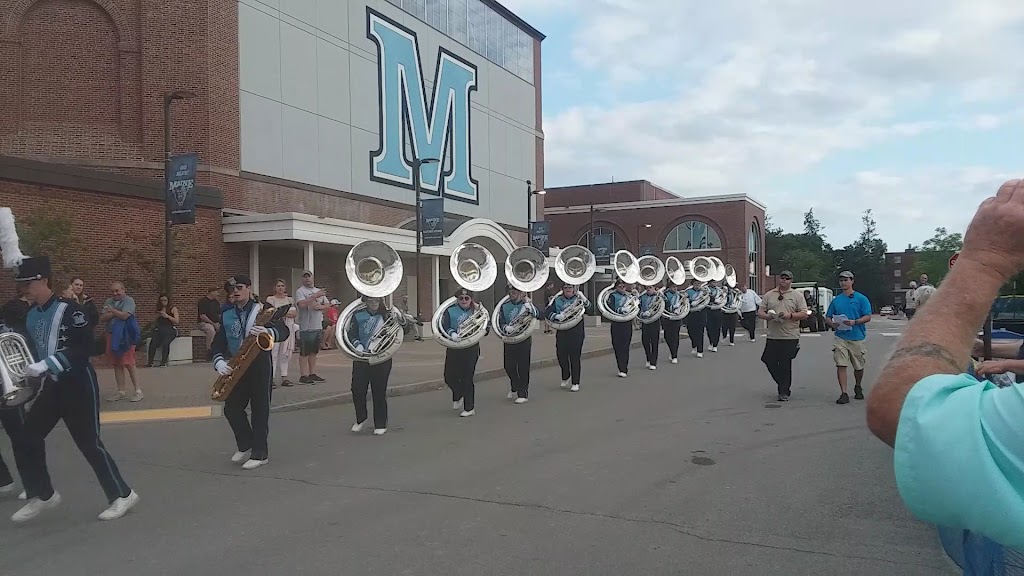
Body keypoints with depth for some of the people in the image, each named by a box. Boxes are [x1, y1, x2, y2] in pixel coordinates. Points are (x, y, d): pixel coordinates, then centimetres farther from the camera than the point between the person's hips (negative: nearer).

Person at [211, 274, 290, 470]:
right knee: (231, 408, 6)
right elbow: (219, 342, 6)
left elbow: (284, 331, -15)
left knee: (259, 409, -1)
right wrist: (219, 361, -12)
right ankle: (245, 446, 26)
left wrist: (268, 332, -37)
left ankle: (260, 453, 8)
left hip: (260, 364, -5)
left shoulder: (264, 309, -6)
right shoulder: (226, 315, 8)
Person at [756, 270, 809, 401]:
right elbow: (760, 312, 10)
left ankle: (784, 392, 10)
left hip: (790, 337, -3)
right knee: (770, 362, 4)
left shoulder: (797, 295, 4)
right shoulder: (769, 295, 11)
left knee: (785, 365, -1)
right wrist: (768, 316, -12)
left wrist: (790, 315, -18)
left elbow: (804, 314, -2)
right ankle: (784, 385, 26)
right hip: (772, 336, 3)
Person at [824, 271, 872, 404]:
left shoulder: (861, 299, 0)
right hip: (840, 337, 1)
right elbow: (827, 317, 13)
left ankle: (858, 388, 37)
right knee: (841, 365, -10)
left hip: (857, 337, -1)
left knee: (859, 367, 13)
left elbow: (868, 317, -5)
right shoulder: (836, 300, 10)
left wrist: (854, 322, -22)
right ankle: (843, 393, -9)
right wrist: (832, 323, -9)